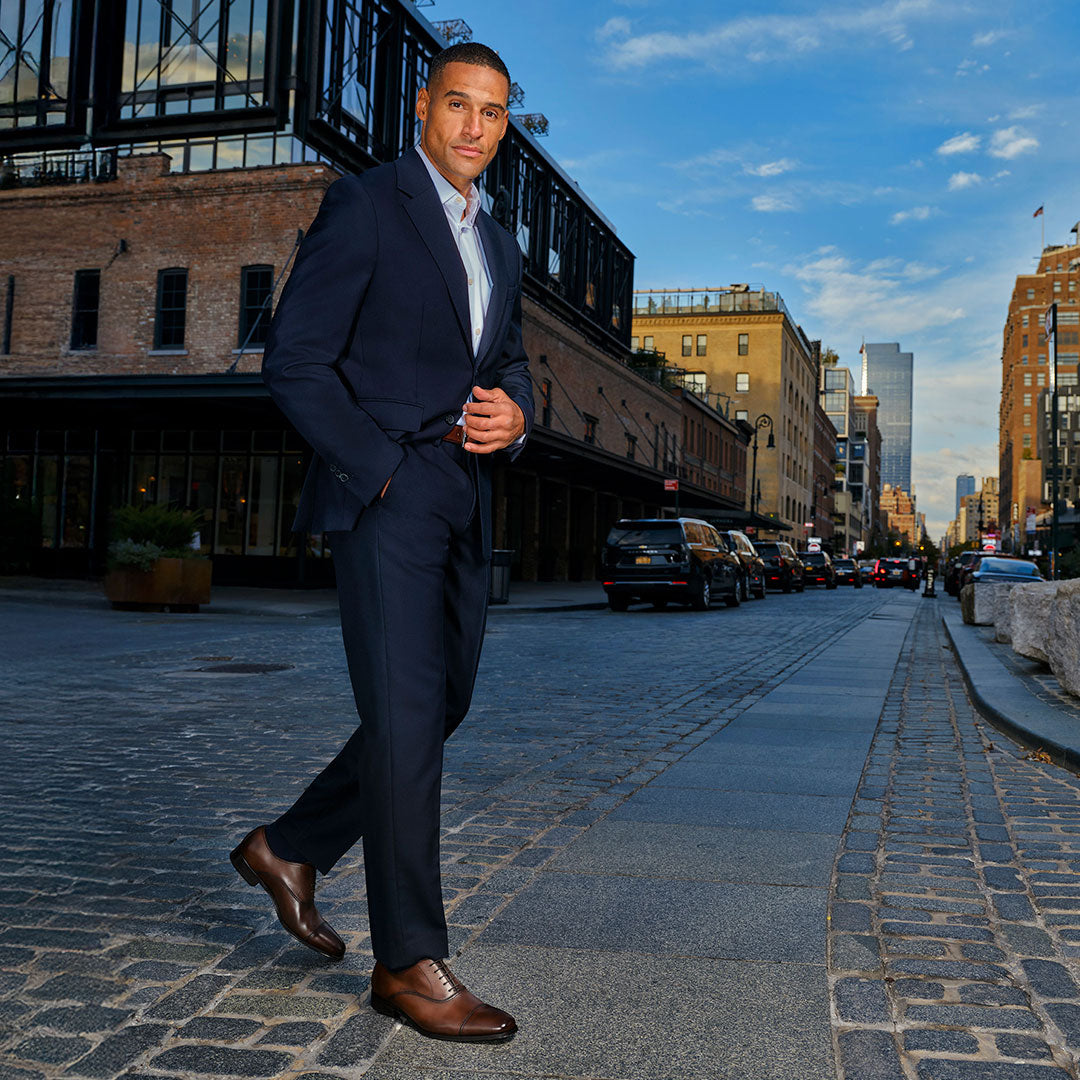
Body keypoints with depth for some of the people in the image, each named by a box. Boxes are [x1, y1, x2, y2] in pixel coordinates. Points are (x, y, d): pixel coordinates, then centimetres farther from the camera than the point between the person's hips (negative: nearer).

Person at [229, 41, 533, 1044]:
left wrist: (512, 413, 2)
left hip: (464, 503, 8)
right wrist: (381, 468, -14)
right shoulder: (364, 204, -2)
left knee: (440, 704, 11)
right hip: (383, 490, -8)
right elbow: (293, 360, -9)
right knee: (407, 714, -9)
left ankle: (289, 848, 28)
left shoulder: (497, 245, 21)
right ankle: (410, 962, 2)